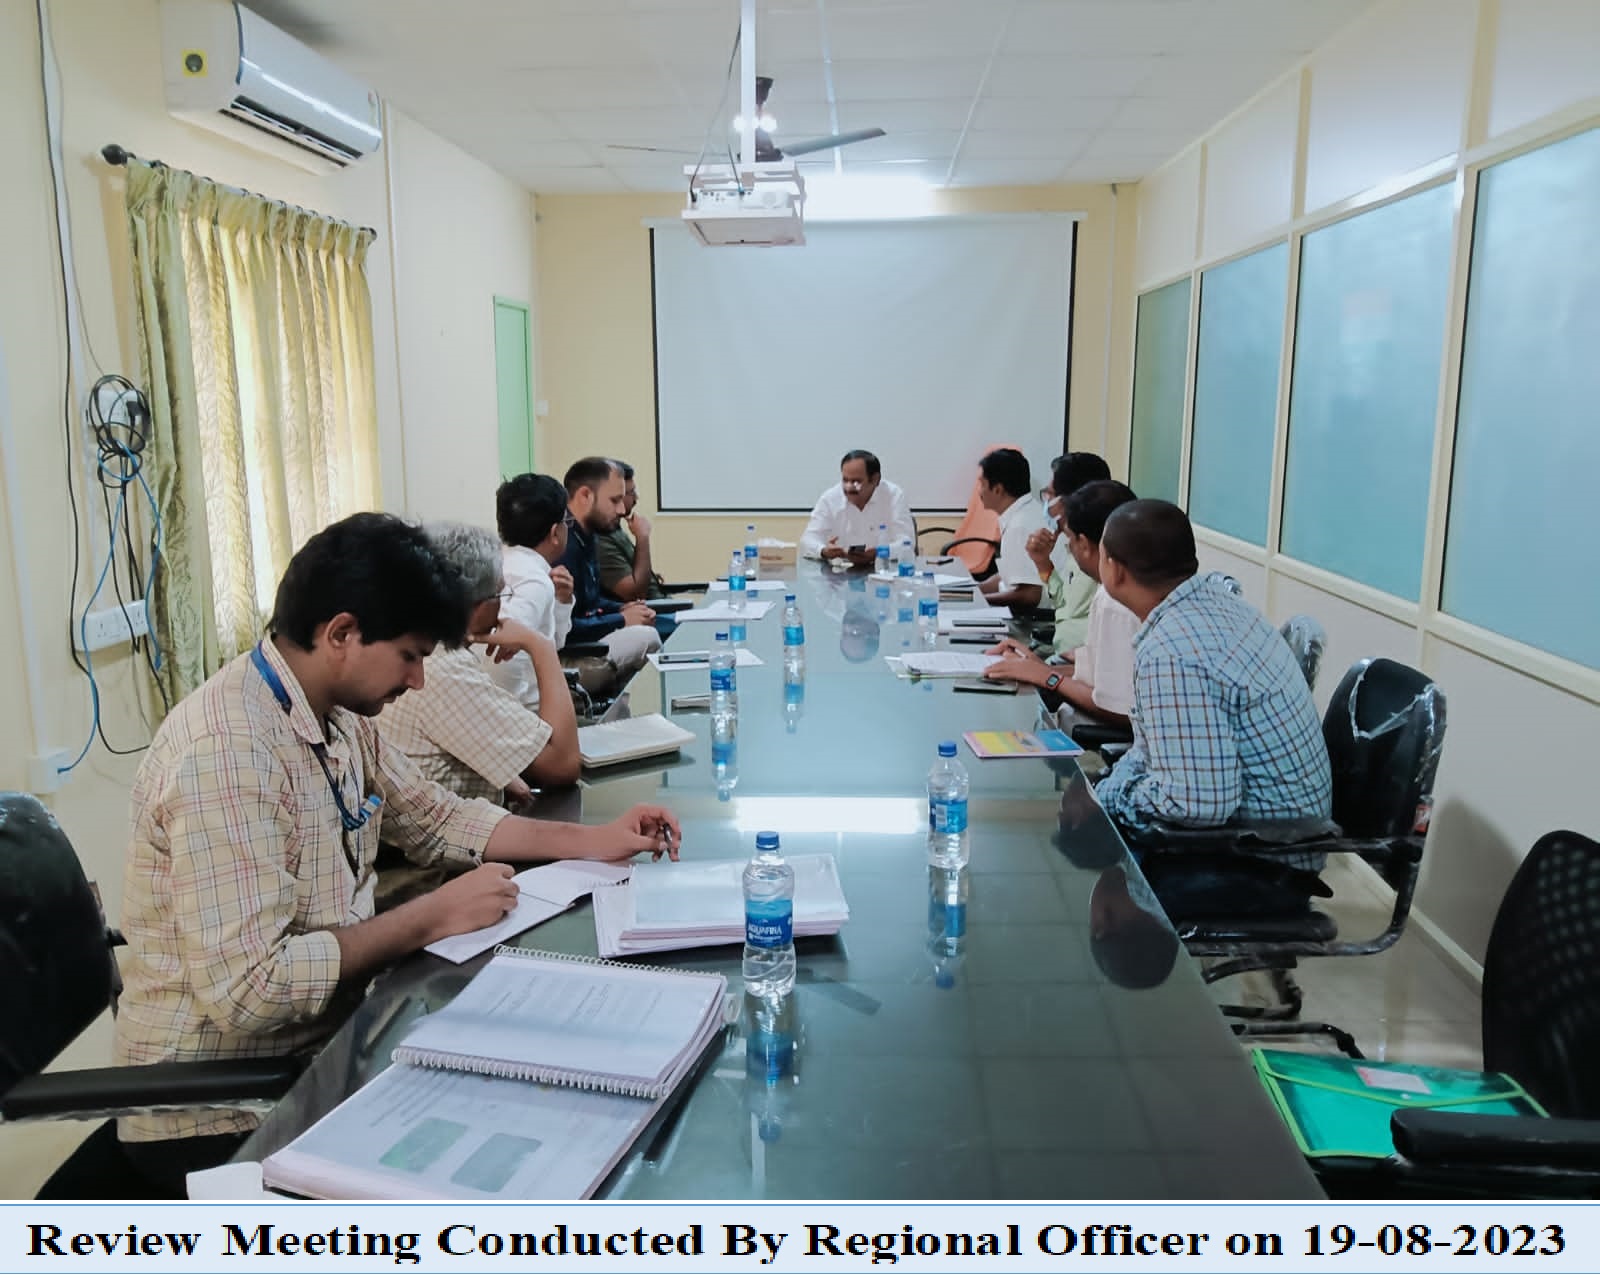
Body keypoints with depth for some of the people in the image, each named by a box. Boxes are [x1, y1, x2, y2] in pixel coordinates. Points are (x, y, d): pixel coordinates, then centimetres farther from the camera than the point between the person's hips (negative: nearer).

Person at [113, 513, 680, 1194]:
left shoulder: (339, 716, 2)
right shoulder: (227, 751, -27)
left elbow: (434, 817, 15)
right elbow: (247, 987, -32)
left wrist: (596, 842, 5)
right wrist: (434, 916, -22)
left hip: (317, 1045, 8)